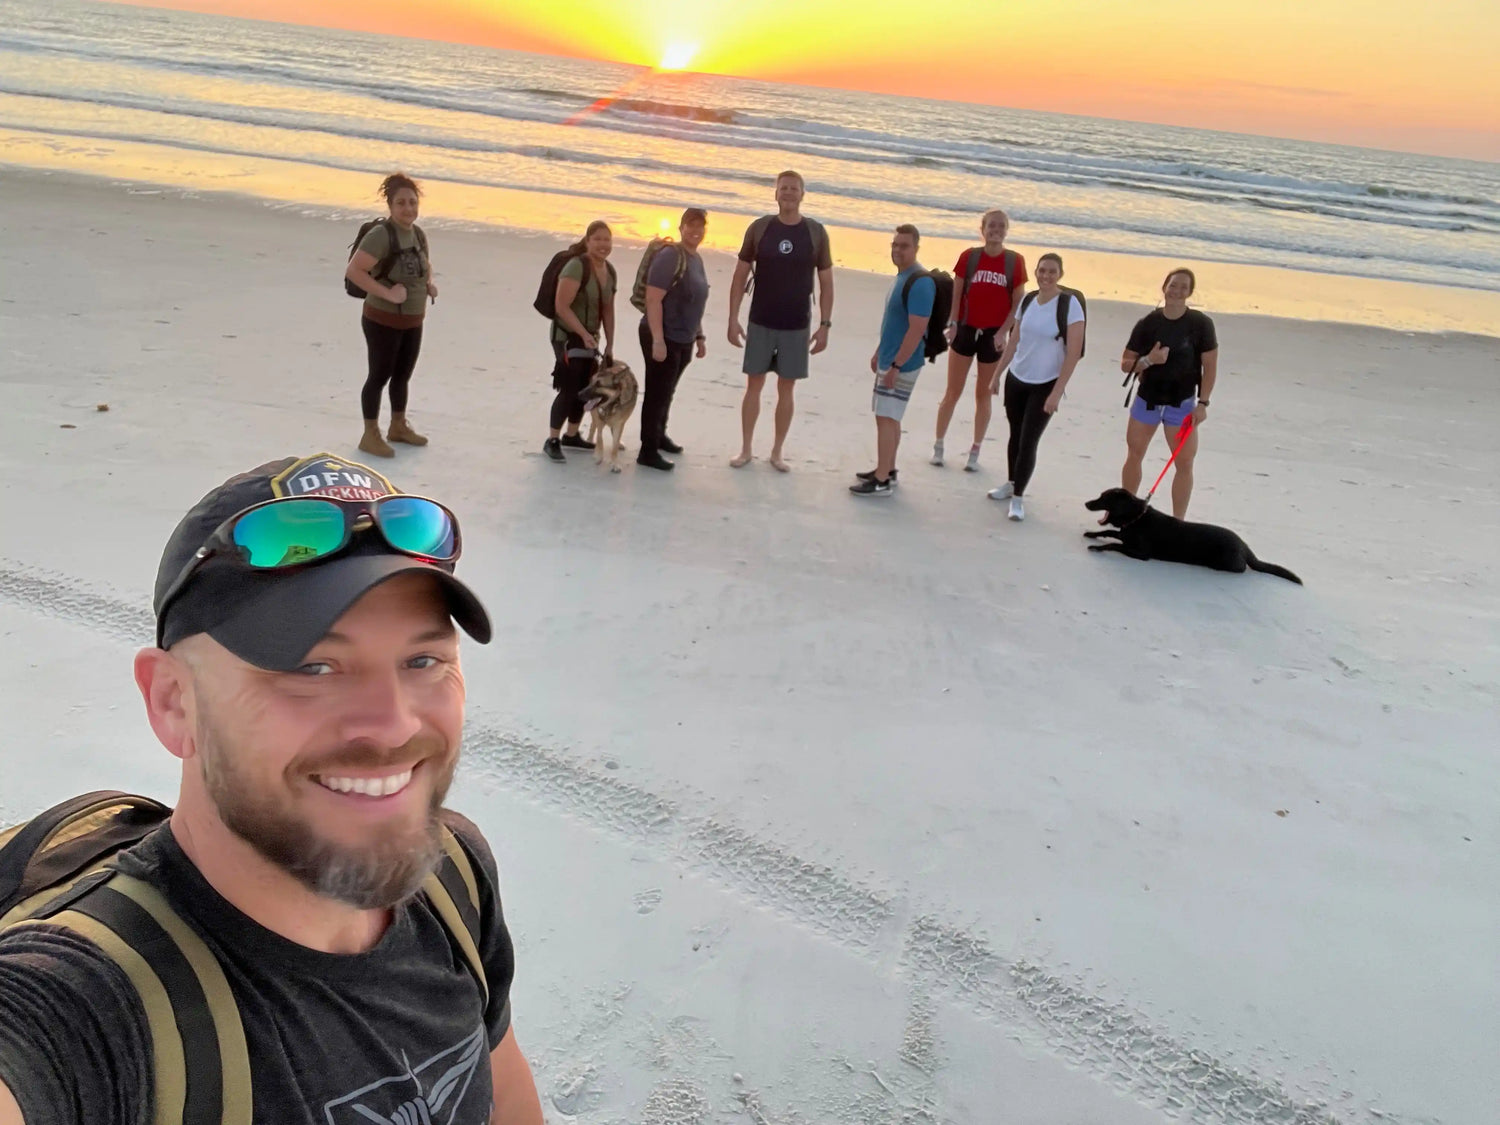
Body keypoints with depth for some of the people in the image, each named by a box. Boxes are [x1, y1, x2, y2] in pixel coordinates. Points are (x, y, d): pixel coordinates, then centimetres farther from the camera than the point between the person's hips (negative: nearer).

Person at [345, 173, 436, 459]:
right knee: (380, 376, 2)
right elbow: (353, 271, -27)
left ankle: (398, 426, 37)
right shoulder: (380, 235, -22)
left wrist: (430, 283, 4)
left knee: (403, 375, 20)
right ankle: (370, 435, 15)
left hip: (413, 320, 8)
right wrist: (386, 293, -29)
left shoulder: (419, 234, 4)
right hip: (383, 320, -8)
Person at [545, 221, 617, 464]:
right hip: (568, 336, -8)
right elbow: (562, 306, -21)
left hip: (590, 337, 8)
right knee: (569, 389, -11)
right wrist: (584, 334, -24)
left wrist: (609, 344, 10)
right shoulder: (577, 266, -18)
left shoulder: (609, 271, 6)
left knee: (585, 388, 12)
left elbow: (608, 310, 12)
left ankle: (572, 435, 27)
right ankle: (552, 441, -1)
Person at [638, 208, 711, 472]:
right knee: (657, 392, -3)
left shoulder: (697, 259, 11)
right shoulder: (670, 257, -16)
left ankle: (659, 435, 35)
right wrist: (658, 340, -25)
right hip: (663, 338, -8)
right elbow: (653, 300, -21)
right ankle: (648, 451, 4)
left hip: (684, 340, 8)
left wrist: (699, 336, 21)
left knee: (668, 390, 19)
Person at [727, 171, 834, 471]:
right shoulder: (759, 228, -1)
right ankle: (746, 450, 16)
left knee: (787, 388, 6)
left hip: (797, 326, 0)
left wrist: (824, 325, -3)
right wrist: (733, 319, -3)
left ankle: (777, 452, 17)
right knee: (754, 384, 5)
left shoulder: (816, 233, -1)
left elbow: (826, 283, 3)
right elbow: (740, 276, 2)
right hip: (760, 323, 0)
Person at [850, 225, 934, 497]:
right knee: (890, 417, 16)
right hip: (889, 359, 10)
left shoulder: (920, 282, -19)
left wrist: (896, 365, -24)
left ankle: (881, 481, -4)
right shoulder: (901, 276, 11)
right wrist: (879, 353, 22)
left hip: (902, 363, -10)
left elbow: (916, 330, -24)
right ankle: (887, 469, 26)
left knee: (886, 418, -8)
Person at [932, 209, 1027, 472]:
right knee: (953, 392, 6)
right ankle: (938, 445, 18)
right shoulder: (969, 256, -2)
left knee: (984, 394, 9)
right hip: (966, 329, 0)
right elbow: (956, 294, 0)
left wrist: (1003, 332, -12)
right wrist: (953, 323, -11)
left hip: (994, 334, 0)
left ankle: (975, 452, 18)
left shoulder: (1015, 261, -3)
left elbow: (1018, 302, -3)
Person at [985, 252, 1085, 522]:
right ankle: (1011, 484, 30)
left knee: (1028, 441, -5)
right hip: (1016, 378, 5)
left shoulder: (1070, 304, -13)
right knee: (1015, 435, 14)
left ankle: (1018, 497, 6)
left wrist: (1057, 392, -18)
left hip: (1045, 385, -5)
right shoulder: (1027, 300, 2)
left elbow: (1073, 353, -15)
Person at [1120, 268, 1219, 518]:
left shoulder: (1200, 324, -9)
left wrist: (1202, 403, -11)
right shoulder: (1147, 323, -5)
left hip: (1182, 403, -2)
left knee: (1184, 463, -3)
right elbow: (1125, 365, -2)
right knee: (1134, 455, 12)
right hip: (1147, 400, 2)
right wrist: (1148, 360, -22)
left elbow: (1210, 366, -5)